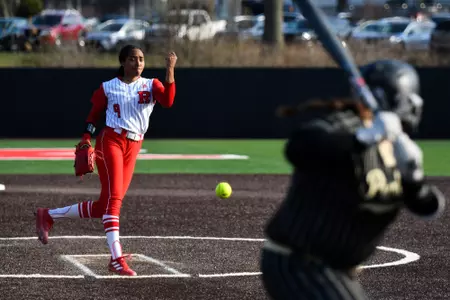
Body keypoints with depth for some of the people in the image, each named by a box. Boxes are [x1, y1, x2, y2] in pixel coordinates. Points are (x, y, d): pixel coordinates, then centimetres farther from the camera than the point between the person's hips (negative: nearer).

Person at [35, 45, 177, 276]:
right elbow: (95, 112, 13)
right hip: (110, 142, -4)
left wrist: (170, 70, -22)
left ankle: (48, 216, 20)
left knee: (104, 206, 3)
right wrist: (87, 136, -2)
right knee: (113, 197, -18)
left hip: (133, 148, 4)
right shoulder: (108, 87, 4)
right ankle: (117, 259, -24)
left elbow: (167, 100, -13)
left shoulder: (151, 85, 7)